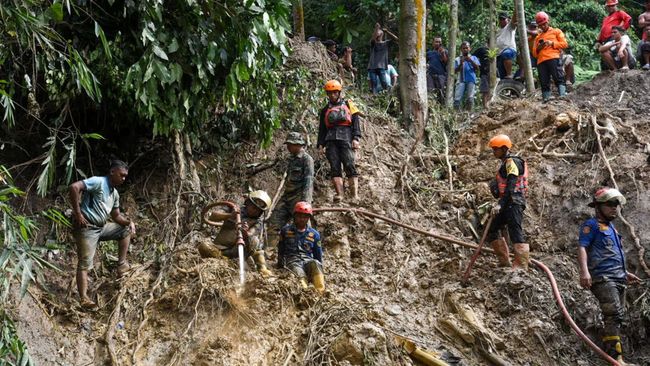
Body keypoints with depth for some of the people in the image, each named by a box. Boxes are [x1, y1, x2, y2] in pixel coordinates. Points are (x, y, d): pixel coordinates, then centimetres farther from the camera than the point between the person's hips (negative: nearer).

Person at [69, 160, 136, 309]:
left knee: (126, 229, 16)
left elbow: (116, 216, 23)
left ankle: (122, 265, 13)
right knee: (85, 264, -11)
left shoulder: (115, 194, 15)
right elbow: (74, 187, -25)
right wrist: (77, 213, -24)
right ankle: (84, 299, -14)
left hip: (102, 227, 9)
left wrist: (129, 221, 2)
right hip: (87, 228, -9)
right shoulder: (98, 182, -13)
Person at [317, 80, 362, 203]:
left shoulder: (348, 105, 15)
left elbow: (355, 123, 6)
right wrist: (320, 144, 9)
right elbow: (322, 129, 21)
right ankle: (339, 194, -16)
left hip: (346, 138, -3)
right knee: (334, 167, -9)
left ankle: (355, 195, -21)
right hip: (331, 140, 3)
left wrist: (356, 138, -8)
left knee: (349, 166, -15)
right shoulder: (325, 110, 23)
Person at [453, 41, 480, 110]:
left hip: (471, 80, 0)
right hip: (461, 81, 0)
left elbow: (477, 68, 2)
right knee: (457, 99, -13)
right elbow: (455, 71, 6)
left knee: (470, 98, -12)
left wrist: (470, 61, -11)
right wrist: (461, 64, -9)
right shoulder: (458, 59, 13)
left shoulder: (473, 58, 15)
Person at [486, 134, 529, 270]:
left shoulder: (512, 162, -10)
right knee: (492, 230, 12)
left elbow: (511, 187, -21)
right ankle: (504, 261, 14)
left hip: (514, 202, -11)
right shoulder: (505, 163, 21)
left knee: (516, 234, -13)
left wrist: (500, 204, -26)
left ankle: (521, 267, -13)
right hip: (508, 204, 11)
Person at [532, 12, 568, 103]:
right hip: (541, 61, 4)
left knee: (558, 77, -20)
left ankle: (563, 94, -30)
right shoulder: (538, 37, 31)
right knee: (544, 82, -7)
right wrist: (538, 49, 3)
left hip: (553, 58, -4)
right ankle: (546, 99, -15)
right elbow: (534, 54, 26)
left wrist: (552, 43, -4)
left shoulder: (556, 31, 21)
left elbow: (564, 44, 8)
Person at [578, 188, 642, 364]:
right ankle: (616, 358, -26)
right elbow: (582, 247, -14)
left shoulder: (611, 227, 25)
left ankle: (609, 353, 15)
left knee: (618, 316, 8)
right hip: (603, 277, -9)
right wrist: (584, 271, -29)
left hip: (618, 278, 9)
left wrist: (625, 273, 33)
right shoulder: (592, 225, -1)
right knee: (614, 314, -21)